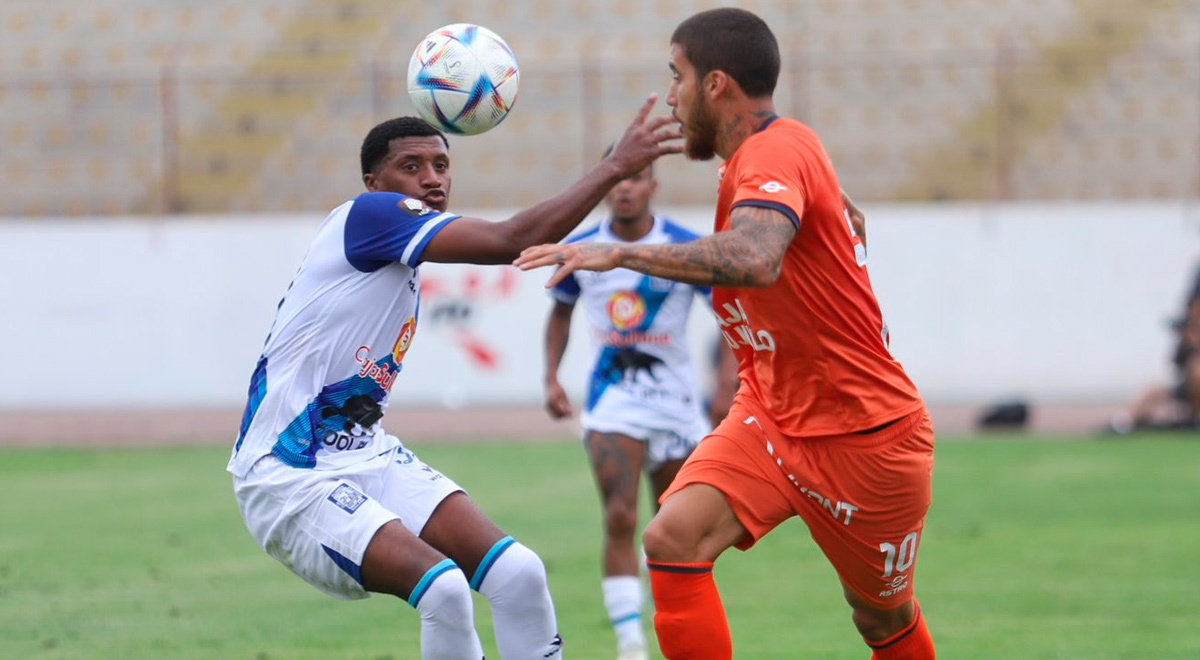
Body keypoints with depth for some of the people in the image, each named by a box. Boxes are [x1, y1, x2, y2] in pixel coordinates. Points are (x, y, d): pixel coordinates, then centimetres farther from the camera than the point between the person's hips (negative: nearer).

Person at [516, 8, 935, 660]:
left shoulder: (776, 152, -22)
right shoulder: (753, 157, 7)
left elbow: (754, 261, -43)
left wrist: (622, 254, -42)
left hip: (865, 436, -8)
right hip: (769, 416, 8)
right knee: (673, 538, -17)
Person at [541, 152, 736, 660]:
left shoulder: (686, 249, -9)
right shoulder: (580, 251, -1)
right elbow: (561, 312, 17)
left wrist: (727, 389, -14)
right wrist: (552, 378, 6)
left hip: (674, 392, 0)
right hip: (612, 393, 0)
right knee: (619, 519, -17)